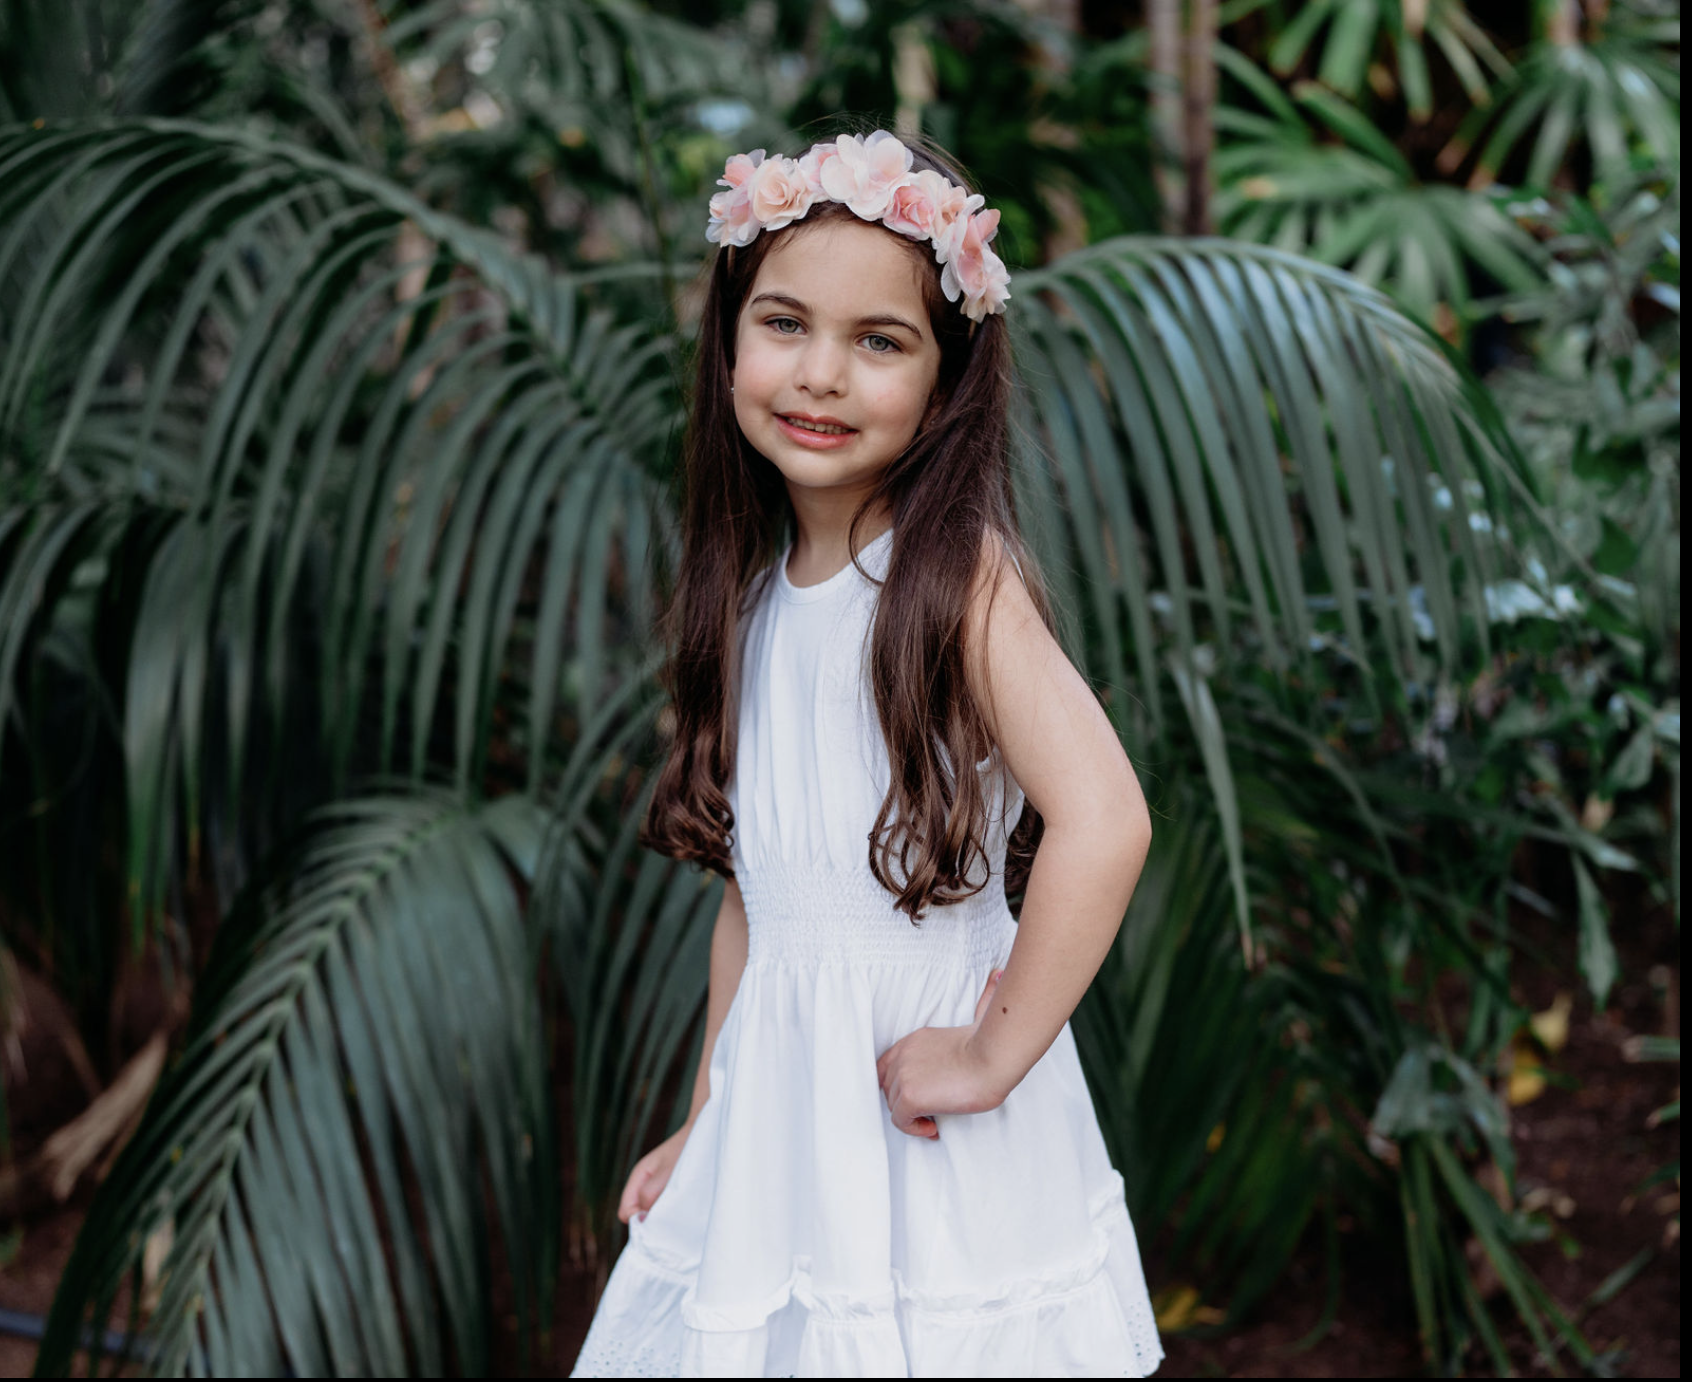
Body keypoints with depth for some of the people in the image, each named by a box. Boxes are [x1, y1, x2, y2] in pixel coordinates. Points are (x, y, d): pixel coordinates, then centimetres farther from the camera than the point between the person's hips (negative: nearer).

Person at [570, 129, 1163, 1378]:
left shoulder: (958, 574, -15)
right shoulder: (754, 592, 5)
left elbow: (1104, 822, -28)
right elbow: (755, 885, 11)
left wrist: (993, 1059, -20)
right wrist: (705, 1126, 13)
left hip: (920, 1111, -6)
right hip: (777, 1102, 6)